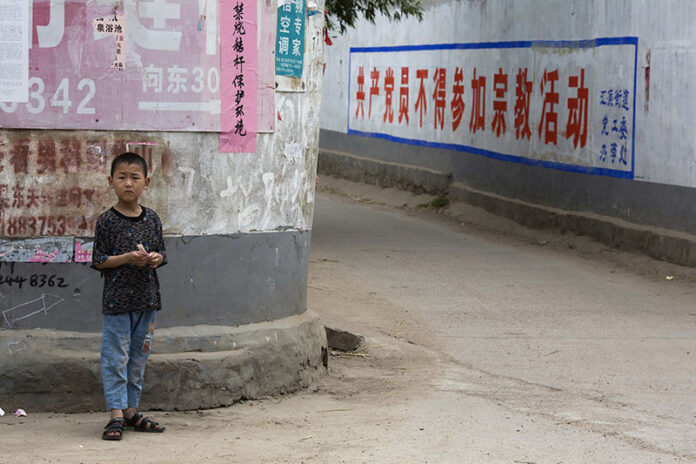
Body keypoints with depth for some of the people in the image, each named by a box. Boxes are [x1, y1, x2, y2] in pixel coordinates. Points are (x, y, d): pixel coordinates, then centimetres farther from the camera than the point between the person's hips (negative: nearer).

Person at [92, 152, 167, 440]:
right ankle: (116, 414, -3)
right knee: (115, 357, -4)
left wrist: (155, 259, -9)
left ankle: (131, 410, 20)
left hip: (146, 298, 5)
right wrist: (127, 258, -19)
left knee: (139, 357, 11)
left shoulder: (152, 219, 6)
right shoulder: (107, 221, -6)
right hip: (117, 299, -4)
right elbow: (98, 261, -5)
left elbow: (161, 252, 14)